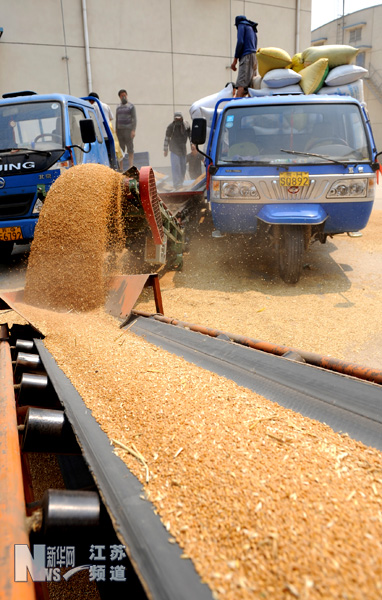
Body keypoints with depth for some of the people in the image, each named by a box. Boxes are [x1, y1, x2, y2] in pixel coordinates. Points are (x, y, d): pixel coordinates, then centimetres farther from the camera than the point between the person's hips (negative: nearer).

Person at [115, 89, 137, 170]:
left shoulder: (131, 106, 2)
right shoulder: (118, 107, 17)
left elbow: (134, 119, -5)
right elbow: (117, 120, 20)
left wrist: (133, 130, -16)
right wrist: (116, 131, 12)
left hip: (128, 130, -5)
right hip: (120, 130, 5)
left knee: (130, 149, -7)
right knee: (121, 150, 3)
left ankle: (130, 167, -8)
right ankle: (121, 168, 5)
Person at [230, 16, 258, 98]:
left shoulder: (242, 25, 7)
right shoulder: (252, 28, 30)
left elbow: (240, 42, -7)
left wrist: (235, 59, -6)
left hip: (246, 56, -8)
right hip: (254, 56, 8)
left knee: (241, 85, -23)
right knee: (250, 85, 1)